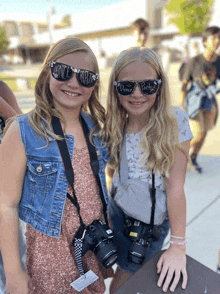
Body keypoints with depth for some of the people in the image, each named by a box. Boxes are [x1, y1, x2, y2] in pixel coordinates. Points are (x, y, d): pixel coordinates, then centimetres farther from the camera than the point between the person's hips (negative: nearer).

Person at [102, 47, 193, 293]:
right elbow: (112, 170, 4)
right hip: (117, 210, 4)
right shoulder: (114, 123, -8)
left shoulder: (174, 121, -21)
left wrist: (178, 245, -18)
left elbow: (175, 186, -22)